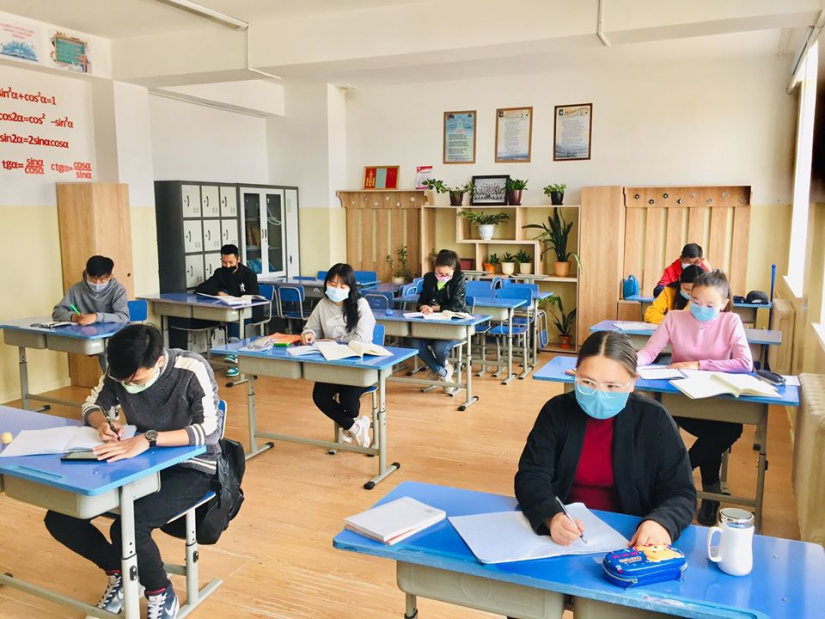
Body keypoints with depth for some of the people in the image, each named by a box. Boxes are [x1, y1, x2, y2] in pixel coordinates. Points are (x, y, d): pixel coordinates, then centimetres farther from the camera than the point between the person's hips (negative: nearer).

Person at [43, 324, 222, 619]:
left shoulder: (192, 369, -24)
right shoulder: (121, 371, -8)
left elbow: (210, 430, -31)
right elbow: (92, 405, 8)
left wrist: (149, 438, -42)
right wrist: (103, 423, -17)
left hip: (191, 469, -6)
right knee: (59, 518, -9)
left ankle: (161, 595, 0)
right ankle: (119, 573, 15)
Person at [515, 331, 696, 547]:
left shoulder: (654, 419, -5)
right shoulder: (557, 411, -3)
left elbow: (680, 493, -5)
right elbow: (531, 476, -8)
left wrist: (660, 522, -27)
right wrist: (552, 517, -28)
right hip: (563, 534, 0)